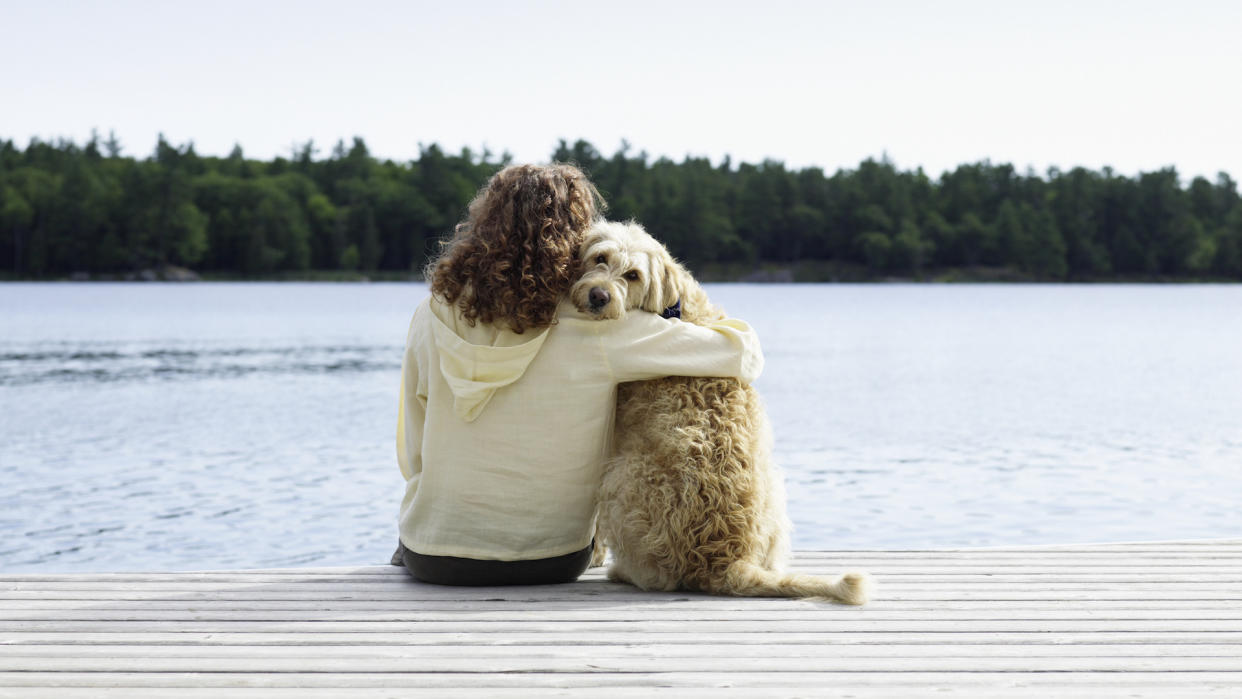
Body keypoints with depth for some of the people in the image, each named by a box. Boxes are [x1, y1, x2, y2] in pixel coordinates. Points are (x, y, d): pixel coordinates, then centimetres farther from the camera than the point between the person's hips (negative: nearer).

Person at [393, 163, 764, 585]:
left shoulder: (431, 319, -10)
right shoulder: (596, 331, -18)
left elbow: (412, 459, 0)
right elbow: (743, 353, -13)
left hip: (432, 563, 1)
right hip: (550, 564, -1)